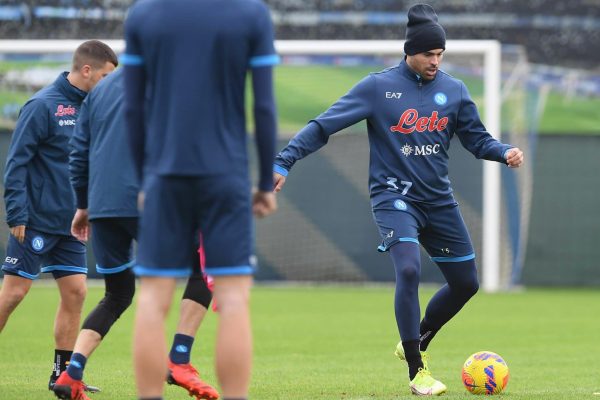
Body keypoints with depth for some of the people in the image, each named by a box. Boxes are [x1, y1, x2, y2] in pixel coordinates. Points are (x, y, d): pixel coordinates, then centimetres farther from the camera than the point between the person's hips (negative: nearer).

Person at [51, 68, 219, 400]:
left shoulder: (99, 90, 19)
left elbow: (78, 151, 20)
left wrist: (83, 205, 27)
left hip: (102, 208, 6)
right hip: (145, 205, -6)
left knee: (118, 294, 19)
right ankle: (179, 361, -3)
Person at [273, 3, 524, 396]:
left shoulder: (454, 91, 3)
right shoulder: (378, 87, -8)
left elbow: (477, 138, 10)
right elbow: (324, 126, -7)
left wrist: (504, 152, -11)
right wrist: (284, 161, -15)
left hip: (439, 200, 5)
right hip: (394, 195, -5)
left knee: (465, 283, 8)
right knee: (409, 270, -25)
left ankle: (416, 344, 34)